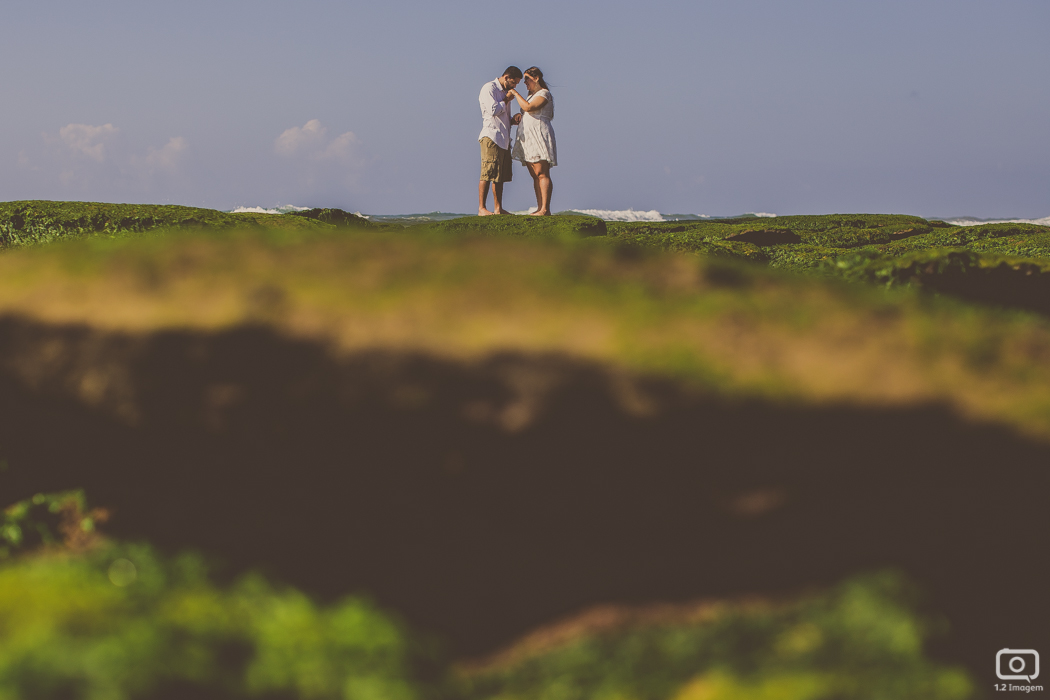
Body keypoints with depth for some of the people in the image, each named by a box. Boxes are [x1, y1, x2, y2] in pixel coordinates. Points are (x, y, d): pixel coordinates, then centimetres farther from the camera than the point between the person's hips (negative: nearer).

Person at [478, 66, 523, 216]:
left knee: (500, 176, 7)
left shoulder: (505, 92, 24)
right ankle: (482, 208, -14)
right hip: (491, 136, -9)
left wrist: (513, 119, 10)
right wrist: (506, 100, -3)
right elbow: (493, 110, -17)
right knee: (488, 174, -13)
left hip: (504, 139, 9)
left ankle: (498, 209, 10)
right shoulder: (489, 88, -3)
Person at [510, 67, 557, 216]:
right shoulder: (532, 95, 24)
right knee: (535, 176, 5)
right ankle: (540, 208, 3)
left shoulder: (544, 94, -5)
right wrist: (519, 118, 9)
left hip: (539, 136, -10)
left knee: (542, 174, -13)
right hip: (528, 139, 10)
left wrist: (515, 93, -9)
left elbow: (528, 107, -19)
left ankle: (545, 209, -18)